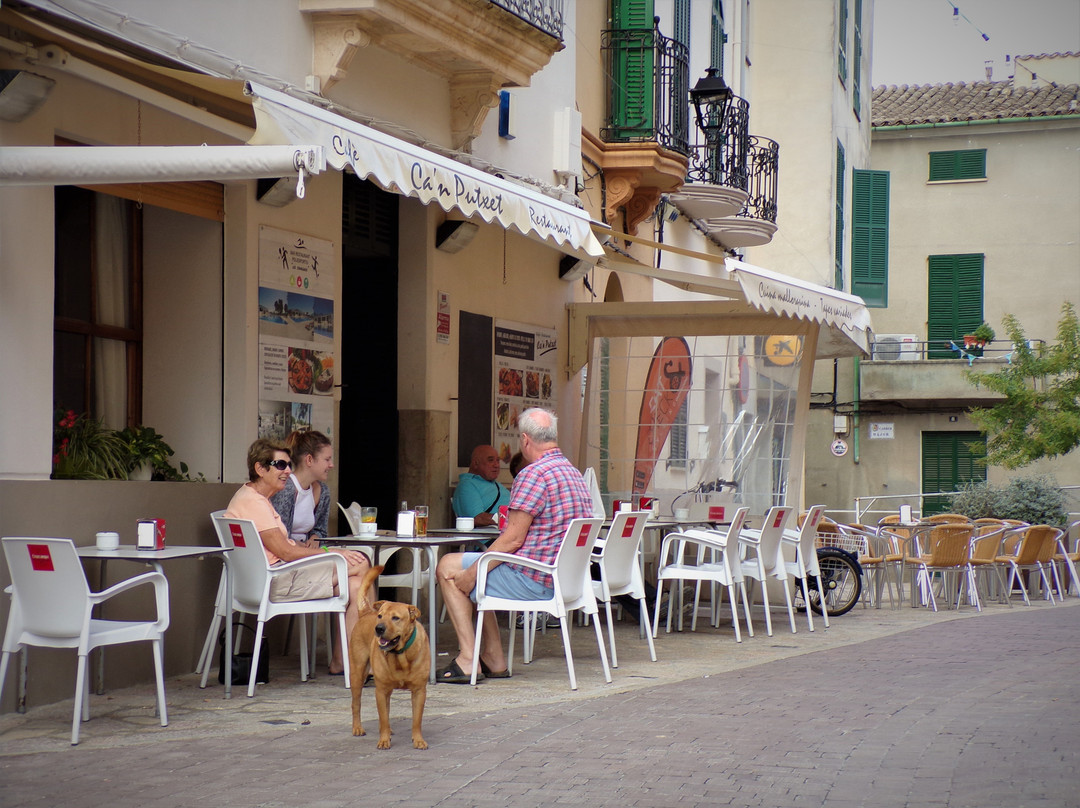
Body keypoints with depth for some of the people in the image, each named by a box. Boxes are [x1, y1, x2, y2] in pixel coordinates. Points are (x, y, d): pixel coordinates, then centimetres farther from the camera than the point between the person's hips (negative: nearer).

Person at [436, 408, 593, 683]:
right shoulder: (574, 472, 13)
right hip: (560, 577, 10)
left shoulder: (534, 474, -18)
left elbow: (513, 540, -20)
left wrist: (473, 571, -11)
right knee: (480, 575, 27)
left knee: (449, 568, 2)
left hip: (533, 579, -10)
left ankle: (468, 660, -2)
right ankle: (494, 658, 22)